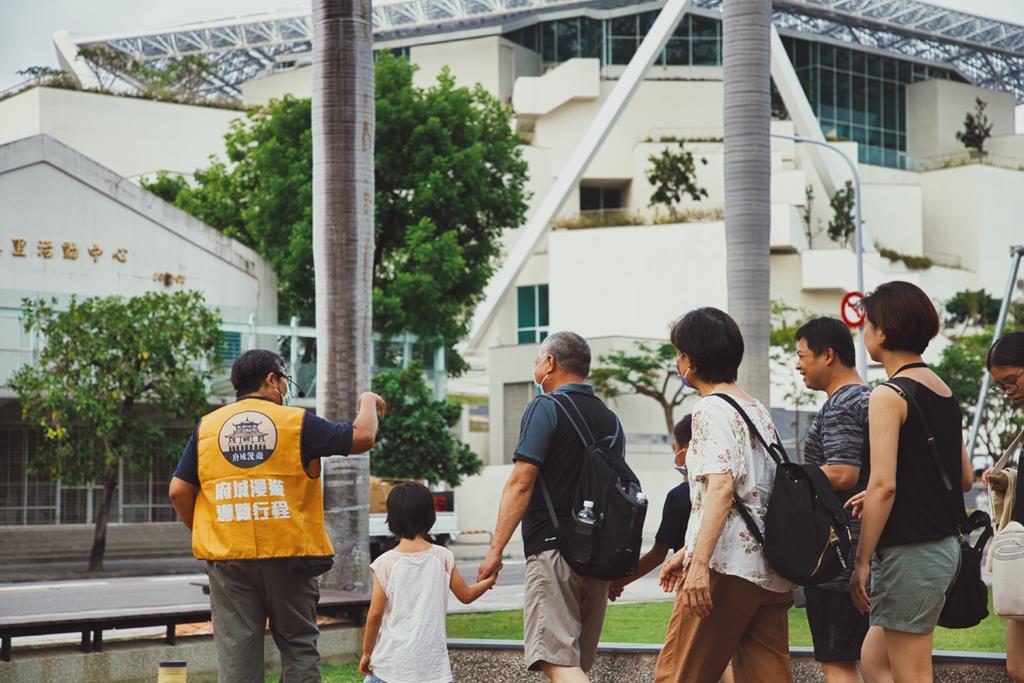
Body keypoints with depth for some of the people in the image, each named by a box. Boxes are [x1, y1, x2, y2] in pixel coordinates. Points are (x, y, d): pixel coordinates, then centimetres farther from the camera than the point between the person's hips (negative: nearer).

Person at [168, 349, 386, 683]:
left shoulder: (207, 426, 7)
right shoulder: (296, 422, -3)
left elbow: (179, 491, 3)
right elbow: (362, 437, -3)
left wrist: (202, 533, 17)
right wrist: (368, 403, 17)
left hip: (228, 557, 2)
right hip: (288, 555, -2)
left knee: (236, 654, 3)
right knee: (299, 648, 10)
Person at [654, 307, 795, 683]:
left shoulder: (711, 409, -7)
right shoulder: (757, 409, 20)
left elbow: (721, 488, -21)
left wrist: (700, 563, -27)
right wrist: (689, 551, 29)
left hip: (727, 568, -9)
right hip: (771, 570, 9)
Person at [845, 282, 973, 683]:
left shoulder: (889, 396, -13)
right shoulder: (945, 393, 12)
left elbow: (883, 484, -21)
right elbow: (963, 479, 18)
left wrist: (863, 561, -15)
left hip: (909, 553, -9)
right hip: (945, 544, 9)